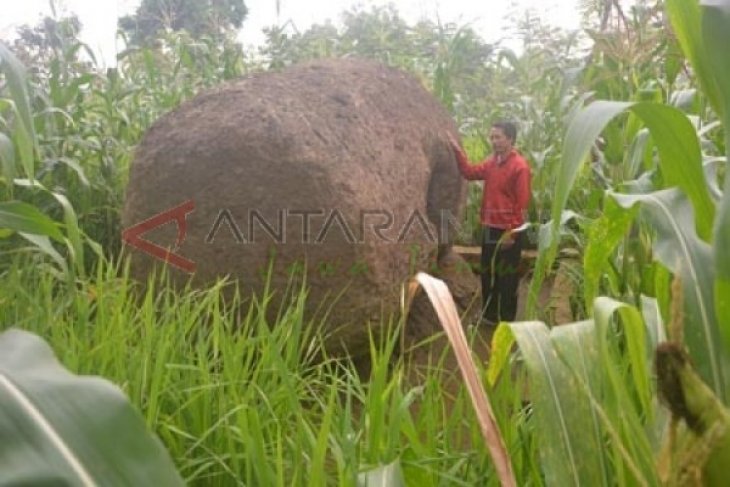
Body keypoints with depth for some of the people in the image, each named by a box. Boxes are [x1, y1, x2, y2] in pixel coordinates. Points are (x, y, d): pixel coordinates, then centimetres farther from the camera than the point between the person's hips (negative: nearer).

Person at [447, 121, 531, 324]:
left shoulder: (519, 166, -16)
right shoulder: (491, 162, 8)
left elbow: (522, 203, -17)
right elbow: (470, 172, 13)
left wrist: (511, 233, -17)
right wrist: (457, 150, 2)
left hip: (508, 232, -8)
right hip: (489, 229, 8)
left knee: (507, 278, 4)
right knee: (488, 274, 17)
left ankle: (506, 321, 18)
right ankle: (489, 315, 32)